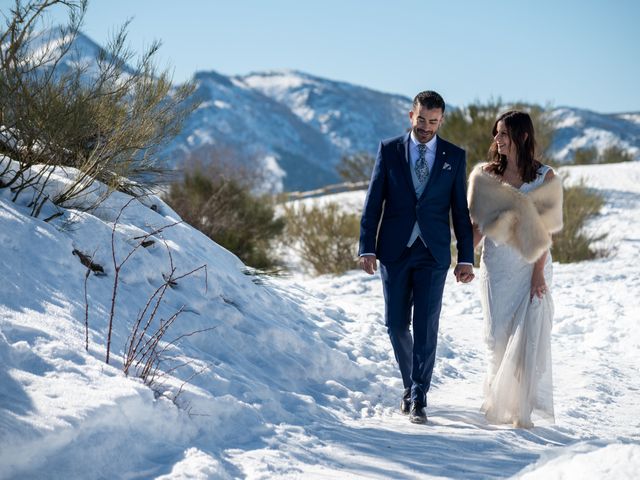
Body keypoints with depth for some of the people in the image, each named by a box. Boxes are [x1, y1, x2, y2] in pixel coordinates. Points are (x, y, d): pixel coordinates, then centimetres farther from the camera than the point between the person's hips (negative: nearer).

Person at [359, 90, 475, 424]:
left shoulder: (455, 157, 4)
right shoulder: (389, 150, 3)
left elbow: (461, 210, 5)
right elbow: (373, 201, 2)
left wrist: (466, 257, 1)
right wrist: (367, 247, -5)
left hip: (433, 252, -1)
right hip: (394, 249, 1)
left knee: (426, 325, -5)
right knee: (396, 324, 5)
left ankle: (418, 399, 2)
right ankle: (410, 383, 28)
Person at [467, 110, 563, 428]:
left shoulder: (544, 177, -2)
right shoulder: (487, 174, 6)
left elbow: (546, 229, -5)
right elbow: (478, 223, 7)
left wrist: (539, 273, -12)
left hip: (531, 266, -2)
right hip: (496, 267, 2)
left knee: (529, 335, -6)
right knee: (499, 337, 3)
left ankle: (522, 410, 1)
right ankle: (498, 404, 17)